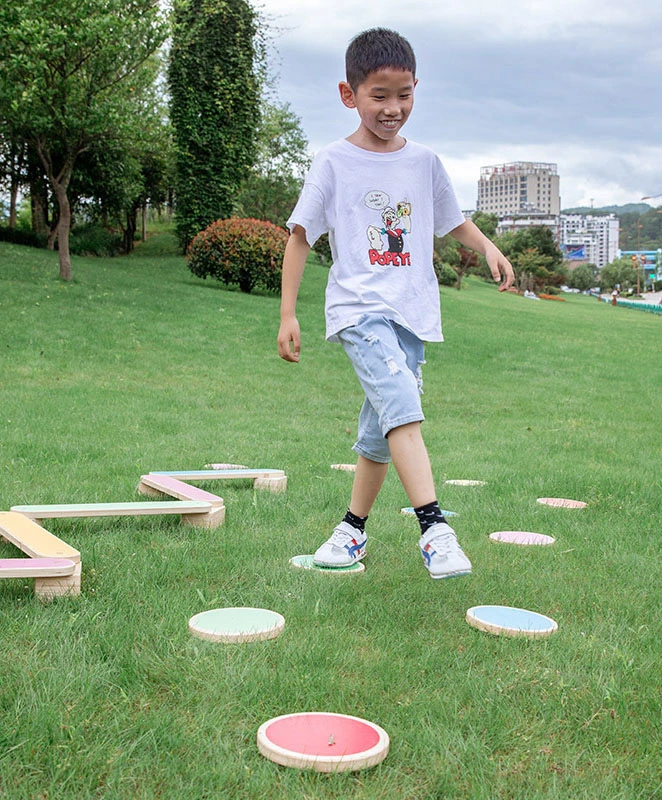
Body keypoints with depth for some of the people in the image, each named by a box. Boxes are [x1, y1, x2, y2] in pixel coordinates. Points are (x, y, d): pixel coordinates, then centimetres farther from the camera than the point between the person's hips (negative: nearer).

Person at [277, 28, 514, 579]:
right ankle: (434, 528, -30)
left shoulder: (424, 162, 12)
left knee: (382, 429, 9)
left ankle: (354, 528, 25)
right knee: (402, 406, -25)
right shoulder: (334, 163, 0)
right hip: (359, 307, -4)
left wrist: (488, 247, 4)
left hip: (413, 311, 4)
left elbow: (453, 221, 25)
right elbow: (301, 236, 3)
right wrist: (288, 315, -1)